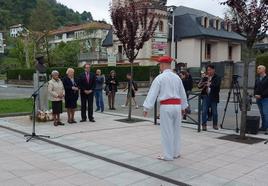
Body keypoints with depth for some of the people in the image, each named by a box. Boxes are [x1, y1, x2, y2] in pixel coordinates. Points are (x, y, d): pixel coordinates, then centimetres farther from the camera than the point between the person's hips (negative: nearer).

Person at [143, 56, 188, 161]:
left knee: (167, 131, 3)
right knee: (176, 130, 16)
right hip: (177, 106, 6)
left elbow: (152, 93, -9)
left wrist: (146, 108, -6)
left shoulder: (160, 78, -7)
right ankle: (176, 153, 27)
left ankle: (168, 156, 10)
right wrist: (183, 107, 30)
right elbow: (183, 93, 19)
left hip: (166, 106, -6)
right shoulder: (177, 77, 11)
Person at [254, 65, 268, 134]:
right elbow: (255, 88, 17)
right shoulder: (257, 79, 15)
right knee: (262, 114, 11)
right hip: (258, 99, 7)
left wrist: (261, 95, -18)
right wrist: (255, 94, -1)